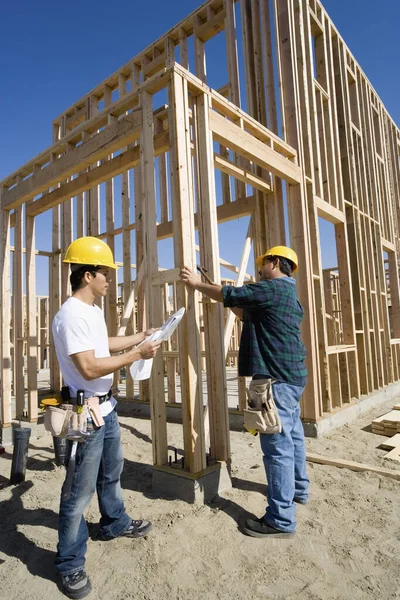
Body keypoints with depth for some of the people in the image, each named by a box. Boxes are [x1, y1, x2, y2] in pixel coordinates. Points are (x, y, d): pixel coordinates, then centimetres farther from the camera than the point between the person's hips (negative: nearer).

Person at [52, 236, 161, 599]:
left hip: (106, 407, 10)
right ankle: (70, 565, 25)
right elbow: (89, 368, -29)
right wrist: (137, 355, -24)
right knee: (80, 491, 5)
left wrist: (142, 336, 20)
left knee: (111, 473, 26)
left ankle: (115, 524, 48)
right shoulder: (71, 315, -24)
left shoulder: (93, 310, 8)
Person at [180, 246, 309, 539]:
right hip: (290, 375, 11)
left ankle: (281, 519, 3)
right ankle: (298, 488, 39)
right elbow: (248, 314, 22)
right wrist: (226, 297, 19)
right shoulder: (288, 293, 18)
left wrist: (197, 283, 2)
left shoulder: (272, 288, -14)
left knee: (277, 445, -6)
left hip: (277, 377, -11)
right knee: (292, 435, 22)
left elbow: (229, 294, -12)